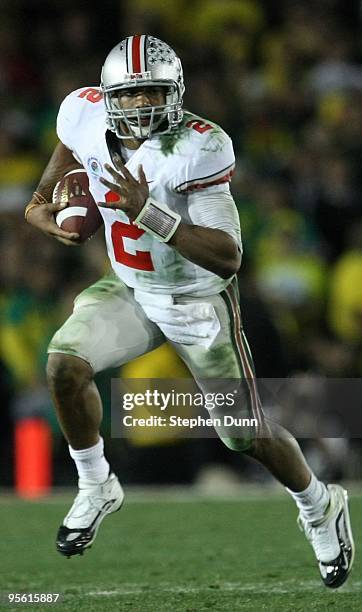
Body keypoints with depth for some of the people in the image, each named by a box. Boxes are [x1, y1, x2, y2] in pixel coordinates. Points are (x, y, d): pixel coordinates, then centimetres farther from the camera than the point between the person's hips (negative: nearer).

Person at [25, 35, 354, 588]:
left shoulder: (196, 149, -32)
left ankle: (320, 507, 36)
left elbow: (228, 257, -37)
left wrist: (150, 214, -45)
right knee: (65, 364, -22)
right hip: (130, 293, 4)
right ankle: (96, 489, 2)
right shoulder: (88, 117, -16)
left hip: (200, 304, -4)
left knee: (248, 435, 5)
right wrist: (42, 203, 1)